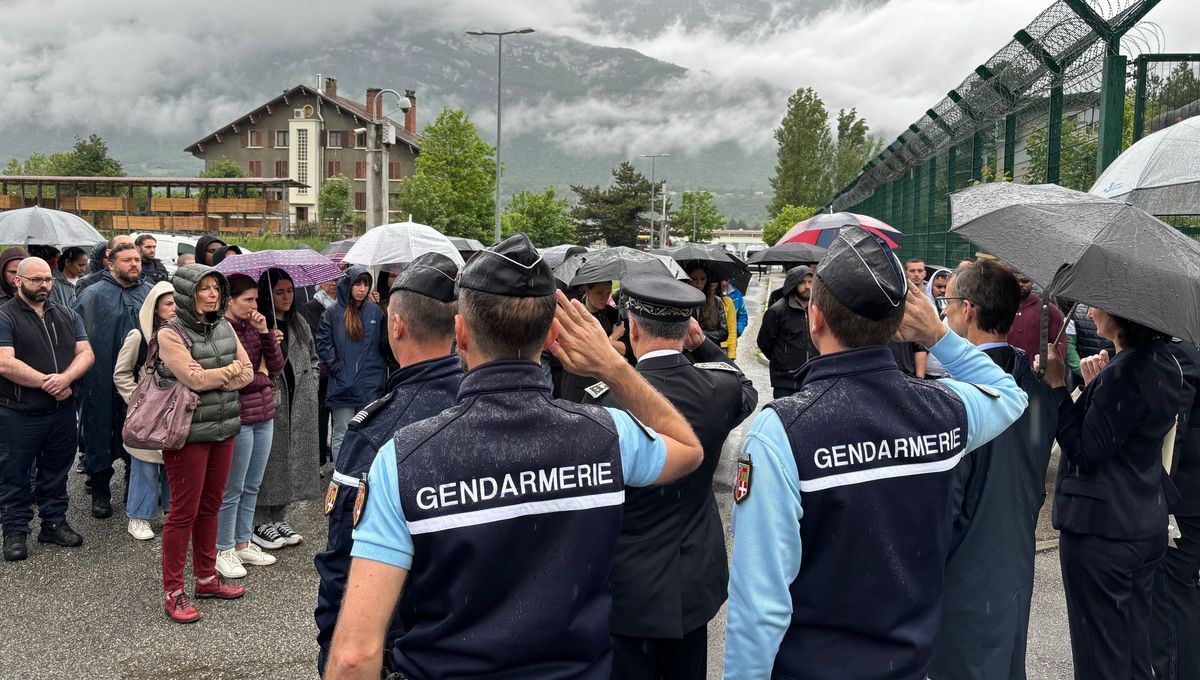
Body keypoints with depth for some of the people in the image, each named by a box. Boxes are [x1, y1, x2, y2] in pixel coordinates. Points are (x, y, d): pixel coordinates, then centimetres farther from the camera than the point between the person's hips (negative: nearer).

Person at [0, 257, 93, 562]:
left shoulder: (67, 316, 9)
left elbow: (85, 353, 1)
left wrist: (65, 378, -18)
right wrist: (47, 383, -17)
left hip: (62, 411, 5)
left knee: (56, 471, 15)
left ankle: (54, 523, 28)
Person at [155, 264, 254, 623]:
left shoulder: (225, 328, 9)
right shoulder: (171, 333, -10)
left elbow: (247, 373, 3)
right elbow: (195, 379, -19)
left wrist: (212, 378, -11)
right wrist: (230, 370, -4)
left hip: (223, 429, 6)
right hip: (189, 434, -6)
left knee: (210, 506, 15)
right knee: (184, 512, 0)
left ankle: (207, 577, 29)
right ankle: (173, 592, 10)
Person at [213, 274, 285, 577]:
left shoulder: (253, 326, 9)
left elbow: (277, 365, 4)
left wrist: (265, 332, -6)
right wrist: (261, 376, -3)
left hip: (264, 415, 7)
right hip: (239, 417, -7)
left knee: (252, 487, 16)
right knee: (232, 489, 4)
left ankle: (243, 543, 28)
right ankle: (224, 550, 17)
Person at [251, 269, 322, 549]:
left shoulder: (300, 323, 14)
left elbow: (313, 358, 20)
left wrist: (310, 390, 12)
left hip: (299, 405, 6)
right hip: (269, 401, -6)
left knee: (292, 457, 10)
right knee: (268, 458, -2)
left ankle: (280, 519, 22)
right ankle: (261, 523, 9)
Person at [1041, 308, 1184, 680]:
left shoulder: (1122, 373, -22)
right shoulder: (1164, 364, 7)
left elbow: (1085, 450, -22)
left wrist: (1057, 384, -18)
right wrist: (1095, 387, 1)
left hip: (1100, 528, -9)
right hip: (1148, 525, 9)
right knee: (1135, 648, 22)